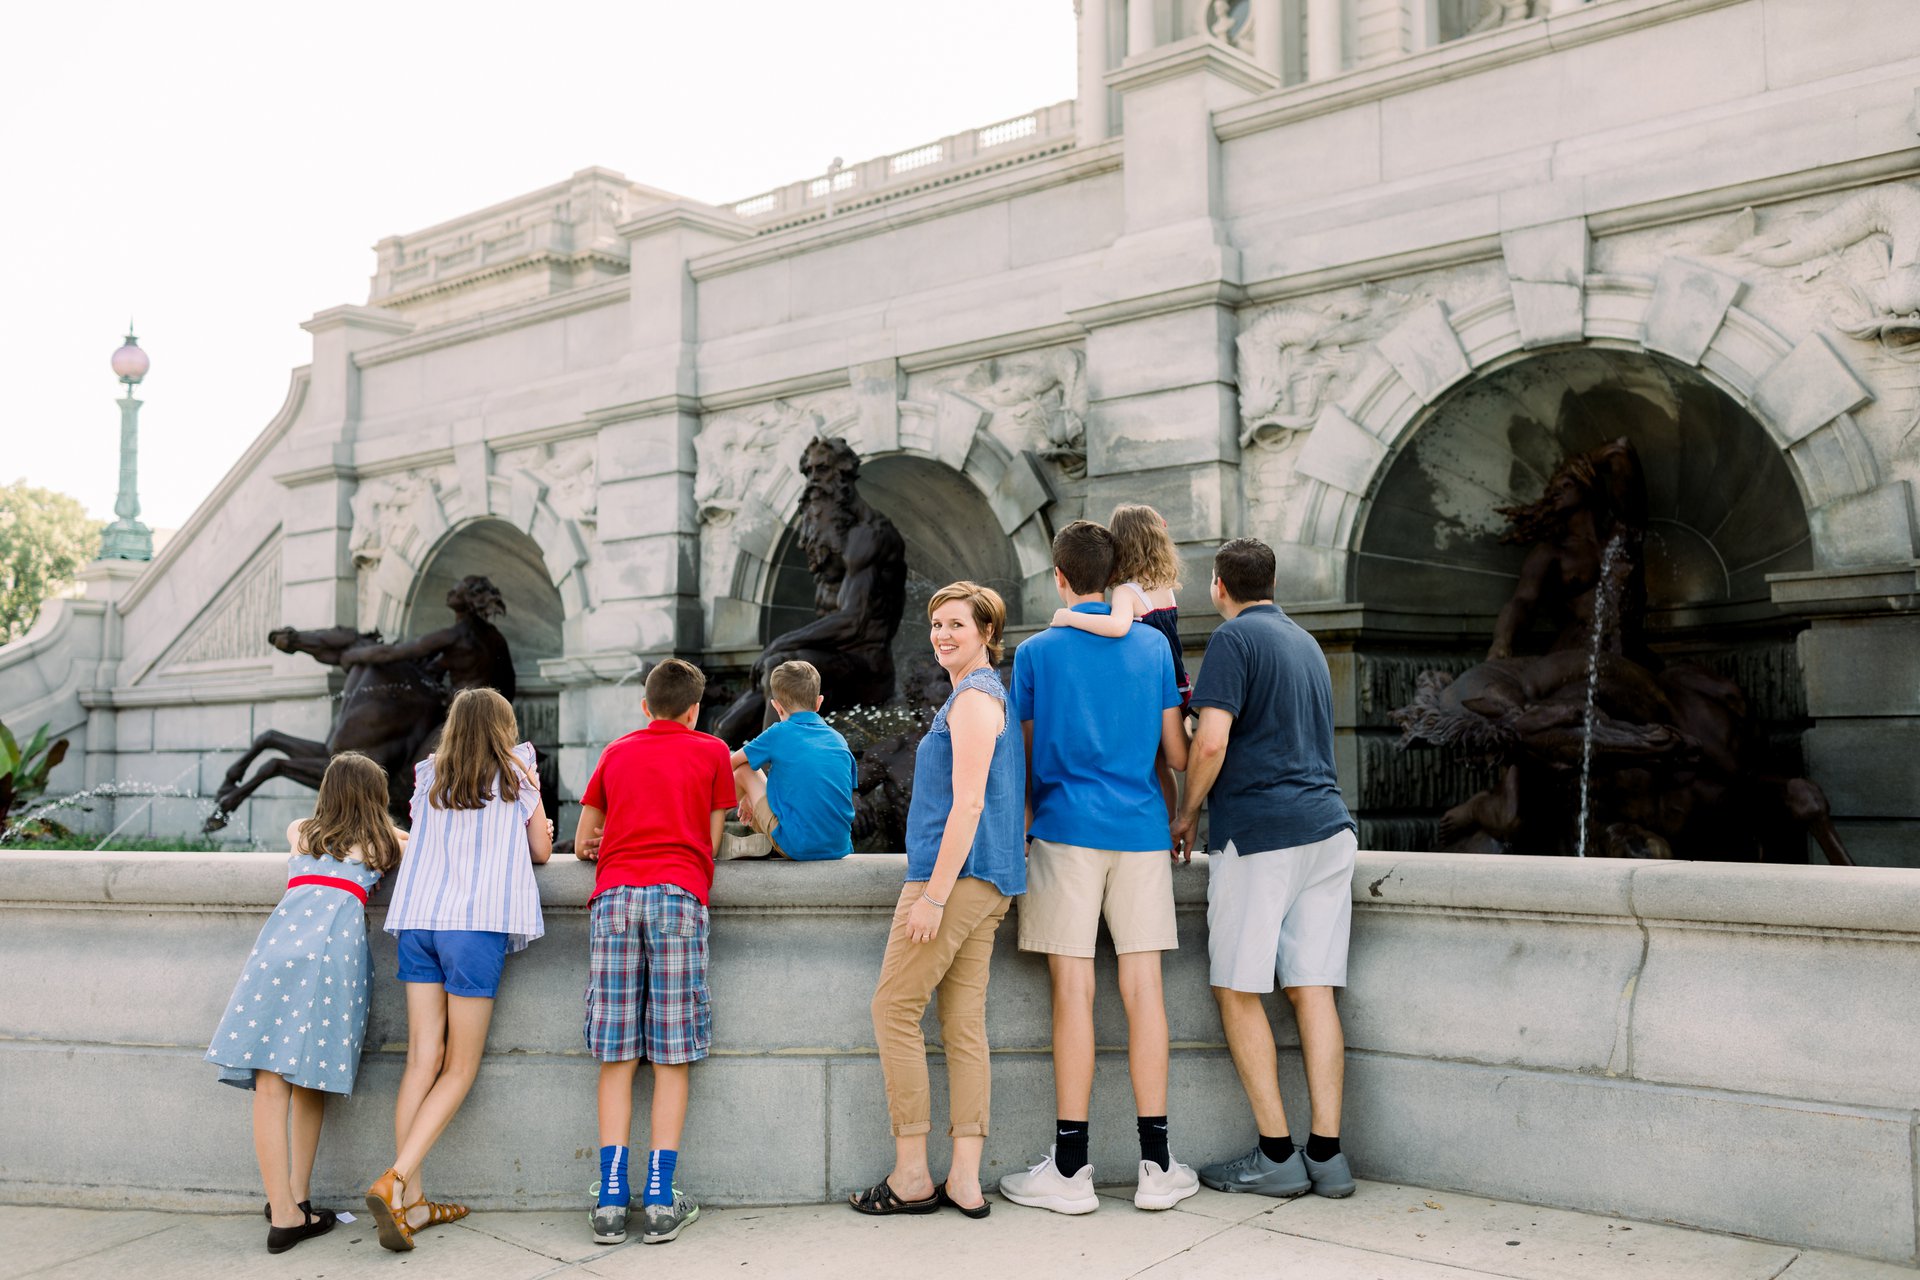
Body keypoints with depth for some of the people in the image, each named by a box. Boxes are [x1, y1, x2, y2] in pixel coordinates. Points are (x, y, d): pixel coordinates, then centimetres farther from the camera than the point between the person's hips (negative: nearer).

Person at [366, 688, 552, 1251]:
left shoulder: (428, 777, 15)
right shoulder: (517, 777, 8)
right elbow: (541, 850, 14)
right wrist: (524, 836, 36)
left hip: (416, 917, 4)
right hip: (478, 921, -4)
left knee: (422, 1061, 4)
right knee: (460, 1068, 2)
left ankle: (411, 1201, 4)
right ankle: (394, 1181, -13)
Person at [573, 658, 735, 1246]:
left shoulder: (616, 752, 22)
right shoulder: (711, 751, 16)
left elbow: (582, 841, 27)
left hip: (614, 894, 2)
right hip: (678, 894, -2)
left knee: (617, 1053, 1)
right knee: (672, 1054, -1)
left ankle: (611, 1200, -3)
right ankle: (661, 1202, -4)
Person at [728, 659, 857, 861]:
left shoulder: (778, 734, 0)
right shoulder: (839, 740, 11)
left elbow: (731, 763, 14)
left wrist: (748, 796, 35)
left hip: (797, 848, -5)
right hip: (839, 848, 5)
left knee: (744, 770, 11)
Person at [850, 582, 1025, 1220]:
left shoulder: (974, 698, -10)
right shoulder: (985, 695, 21)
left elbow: (967, 804, -18)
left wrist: (933, 894, -20)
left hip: (958, 874, -10)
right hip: (986, 881, 10)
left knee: (894, 1008, -3)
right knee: (963, 1022, 6)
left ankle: (911, 1176, 2)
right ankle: (965, 1180, 7)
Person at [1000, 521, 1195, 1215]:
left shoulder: (1036, 652, 2)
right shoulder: (1153, 646, 8)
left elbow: (1025, 758, 6)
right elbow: (1178, 754, 8)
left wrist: (1026, 822, 23)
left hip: (1067, 828, -2)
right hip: (1141, 829, 3)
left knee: (1073, 993, -2)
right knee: (1142, 989, 4)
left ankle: (1070, 1170, 3)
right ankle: (1156, 1166, 8)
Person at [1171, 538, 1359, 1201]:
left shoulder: (1234, 637, -4)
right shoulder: (1306, 643, 21)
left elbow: (1211, 742, -14)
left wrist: (1187, 813, 0)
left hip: (1258, 829, -7)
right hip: (1327, 824, 7)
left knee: (1238, 990, 0)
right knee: (1313, 989, 5)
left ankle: (1276, 1154, 1)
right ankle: (1326, 1152, 5)